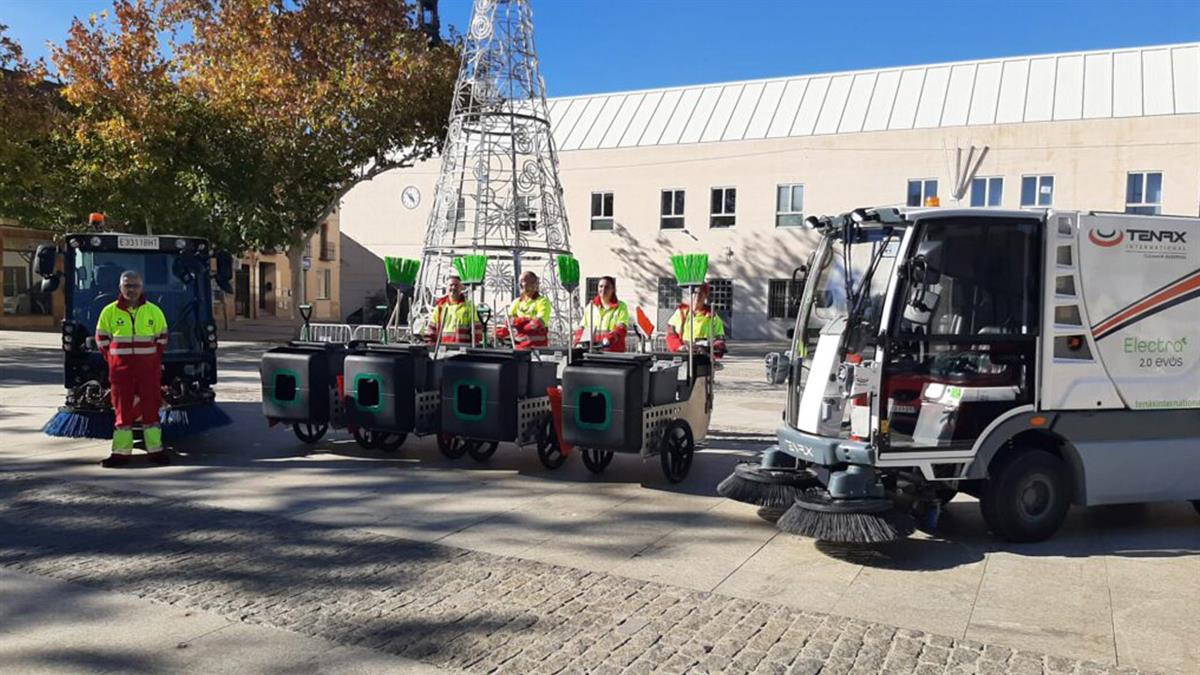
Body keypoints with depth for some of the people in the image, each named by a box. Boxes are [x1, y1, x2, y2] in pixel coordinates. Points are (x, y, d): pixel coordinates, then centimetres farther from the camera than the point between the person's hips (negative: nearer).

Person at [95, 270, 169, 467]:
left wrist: (155, 360, 3)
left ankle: (155, 449, 9)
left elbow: (162, 337, 10)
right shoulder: (109, 311, 1)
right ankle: (121, 452, 10)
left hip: (149, 368, 0)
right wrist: (113, 360, 3)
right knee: (123, 409, 5)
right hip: (121, 369, 0)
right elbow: (101, 338, 9)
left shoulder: (154, 311, 3)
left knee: (151, 407, 2)